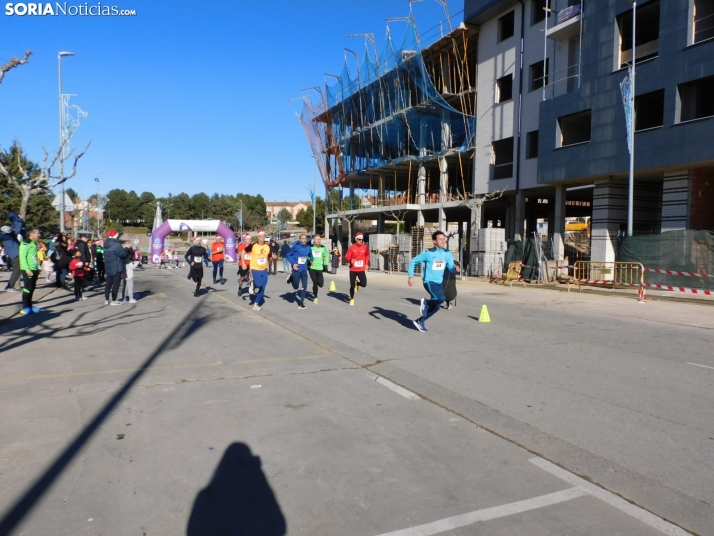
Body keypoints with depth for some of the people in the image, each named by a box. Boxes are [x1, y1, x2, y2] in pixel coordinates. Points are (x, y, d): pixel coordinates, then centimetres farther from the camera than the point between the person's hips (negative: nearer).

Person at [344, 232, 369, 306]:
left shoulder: (365, 247, 0)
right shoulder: (352, 247, -5)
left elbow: (367, 256, 16)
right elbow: (347, 257, -3)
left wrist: (367, 264, 7)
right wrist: (350, 260, -24)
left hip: (361, 270, 1)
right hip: (353, 269, -1)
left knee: (364, 284, -10)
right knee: (352, 285, 3)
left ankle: (357, 283, 27)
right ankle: (352, 299, 24)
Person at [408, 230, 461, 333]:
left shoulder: (447, 253, 3)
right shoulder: (428, 253, -11)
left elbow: (451, 268, 1)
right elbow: (413, 262, -4)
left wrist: (455, 268, -24)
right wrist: (411, 276, -13)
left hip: (439, 282, 6)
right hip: (429, 281, -6)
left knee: (436, 307, 9)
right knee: (441, 298, -27)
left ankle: (419, 321, 27)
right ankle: (426, 302, 3)